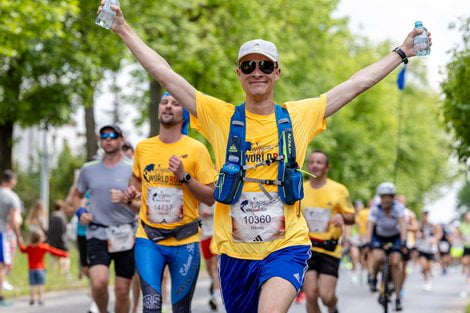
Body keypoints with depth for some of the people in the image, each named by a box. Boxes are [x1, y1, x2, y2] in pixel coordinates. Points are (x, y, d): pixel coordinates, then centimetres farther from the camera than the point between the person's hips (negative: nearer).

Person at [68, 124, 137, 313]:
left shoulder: (132, 170, 3)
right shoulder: (89, 170, 10)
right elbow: (76, 196, 25)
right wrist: (80, 212, 5)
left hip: (126, 235, 0)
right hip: (97, 234, 1)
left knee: (122, 291, 2)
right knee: (99, 282, -20)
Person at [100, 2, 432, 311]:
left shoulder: (299, 116, 4)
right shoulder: (221, 117, 2)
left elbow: (358, 83, 8)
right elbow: (165, 74, 0)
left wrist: (401, 52, 10)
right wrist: (124, 30, -2)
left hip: (286, 248, -2)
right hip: (235, 252, 2)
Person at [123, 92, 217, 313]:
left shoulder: (196, 149, -3)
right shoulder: (143, 147, 7)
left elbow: (211, 198, -4)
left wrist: (185, 177, -17)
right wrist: (131, 193, 5)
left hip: (185, 240, -2)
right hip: (148, 238, 2)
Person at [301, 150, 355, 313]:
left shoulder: (339, 190, -1)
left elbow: (351, 217, 5)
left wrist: (342, 216, -16)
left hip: (330, 250, -1)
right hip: (307, 249, 1)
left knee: (326, 296, -8)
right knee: (311, 296, -6)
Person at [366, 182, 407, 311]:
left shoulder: (398, 207, -24)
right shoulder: (375, 208, -24)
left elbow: (402, 224, -33)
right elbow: (370, 226, -32)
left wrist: (403, 242, -46)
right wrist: (368, 242, -46)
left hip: (395, 236, 0)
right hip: (378, 236, 0)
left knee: (395, 262, -18)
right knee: (378, 257, -28)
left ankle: (398, 297, -8)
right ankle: (374, 279, 5)